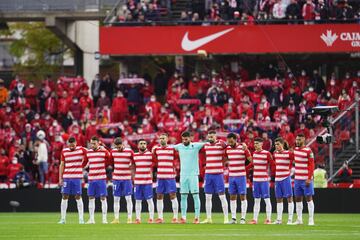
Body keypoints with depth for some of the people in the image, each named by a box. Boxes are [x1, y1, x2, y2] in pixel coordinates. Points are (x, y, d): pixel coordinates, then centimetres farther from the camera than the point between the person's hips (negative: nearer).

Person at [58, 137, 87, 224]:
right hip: (66, 177, 2)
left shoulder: (81, 150, -1)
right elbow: (62, 165, 9)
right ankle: (63, 218, 6)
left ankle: (81, 218, 0)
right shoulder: (64, 151, 6)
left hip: (77, 177, -2)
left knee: (78, 197, -3)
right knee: (64, 197, 1)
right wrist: (60, 178, 6)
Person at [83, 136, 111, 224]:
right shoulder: (88, 152, 8)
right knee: (91, 198, 4)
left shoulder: (104, 152, -3)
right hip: (91, 178, 4)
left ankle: (104, 219, 0)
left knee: (103, 198, -4)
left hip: (101, 178, -4)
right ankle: (91, 219, 9)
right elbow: (84, 164, 18)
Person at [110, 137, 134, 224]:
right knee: (116, 199, 4)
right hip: (116, 178, 3)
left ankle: (130, 218, 0)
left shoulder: (129, 152, -5)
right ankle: (116, 218, 9)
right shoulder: (113, 152, 2)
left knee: (128, 198, -3)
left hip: (127, 178, -3)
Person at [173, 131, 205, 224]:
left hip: (193, 174, -4)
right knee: (183, 196, 3)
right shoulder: (179, 146, 7)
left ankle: (197, 217, -4)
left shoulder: (195, 146, -4)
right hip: (183, 175, 4)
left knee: (195, 195, -4)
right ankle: (183, 217, 6)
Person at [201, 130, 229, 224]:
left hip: (218, 174, -5)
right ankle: (208, 218, 14)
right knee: (208, 197, 7)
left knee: (222, 196, -5)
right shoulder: (206, 145, 10)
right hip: (208, 174, 5)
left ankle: (226, 218, -2)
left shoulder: (221, 144, -5)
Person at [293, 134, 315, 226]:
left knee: (308, 198, -3)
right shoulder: (295, 150, 11)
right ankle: (299, 219, 14)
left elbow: (311, 165, -12)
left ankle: (311, 220, -1)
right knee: (298, 199, 8)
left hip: (306, 179, -7)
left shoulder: (308, 151, -10)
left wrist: (309, 178, -17)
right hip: (297, 179, 7)